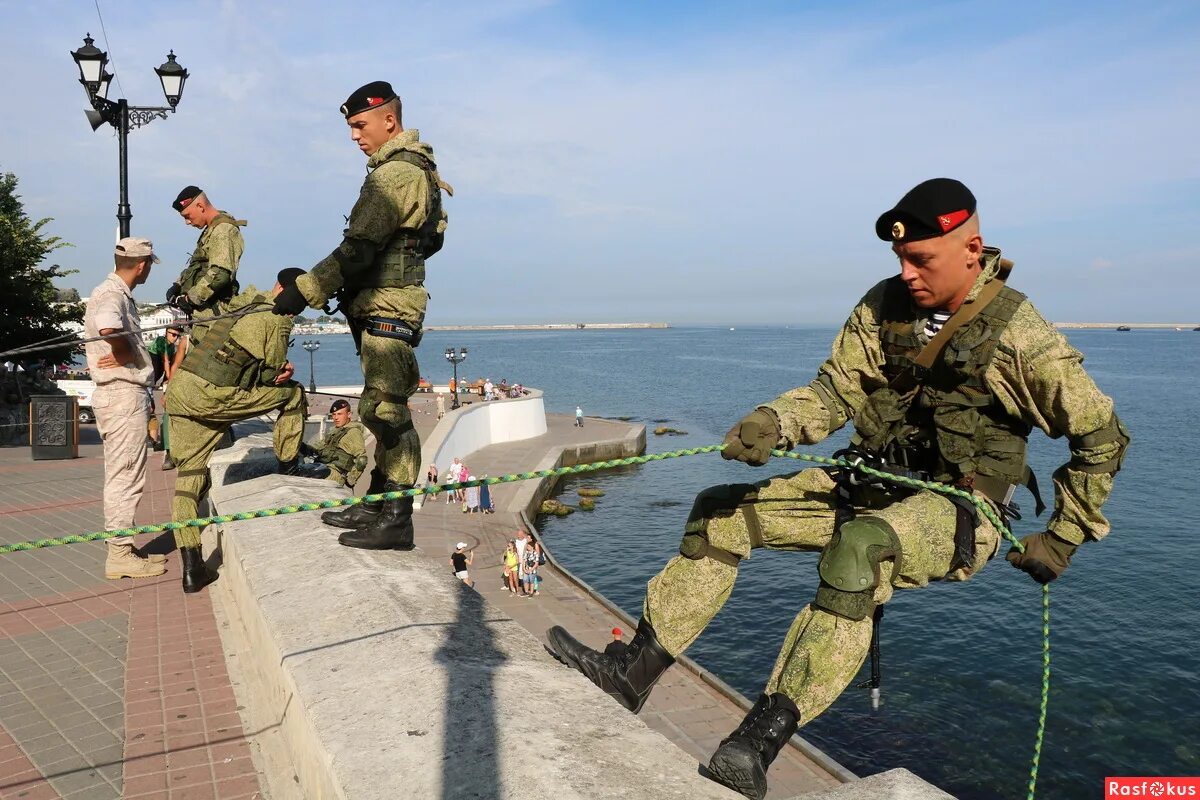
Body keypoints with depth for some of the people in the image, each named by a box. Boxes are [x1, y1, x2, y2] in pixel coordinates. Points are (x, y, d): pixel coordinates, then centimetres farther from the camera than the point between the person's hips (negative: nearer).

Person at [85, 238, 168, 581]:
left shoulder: (121, 295, 17)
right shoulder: (110, 295, -15)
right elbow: (110, 332, -35)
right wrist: (125, 355, -18)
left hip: (128, 396, 10)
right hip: (123, 395, -10)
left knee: (122, 475, 16)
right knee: (125, 476, -5)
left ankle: (123, 547, 25)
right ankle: (119, 554, 1)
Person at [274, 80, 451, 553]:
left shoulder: (396, 173, -13)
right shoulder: (412, 168, 20)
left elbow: (358, 248, -20)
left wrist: (304, 292, -17)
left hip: (387, 307, -11)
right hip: (383, 305, 11)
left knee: (385, 409, -10)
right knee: (383, 410, 13)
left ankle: (396, 523, -6)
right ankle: (376, 506, 21)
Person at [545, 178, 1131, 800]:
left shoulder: (1021, 334, -13)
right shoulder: (884, 304, 0)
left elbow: (1102, 438, -4)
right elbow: (836, 390, -1)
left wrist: (1064, 537, -2)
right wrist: (772, 423, -22)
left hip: (958, 509, -6)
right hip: (870, 484, 6)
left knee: (860, 548, -40)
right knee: (721, 513, -4)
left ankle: (759, 742, -40)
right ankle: (632, 673, -1)